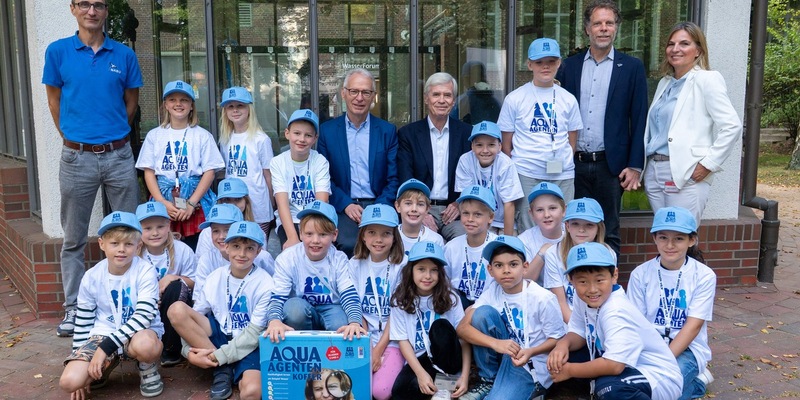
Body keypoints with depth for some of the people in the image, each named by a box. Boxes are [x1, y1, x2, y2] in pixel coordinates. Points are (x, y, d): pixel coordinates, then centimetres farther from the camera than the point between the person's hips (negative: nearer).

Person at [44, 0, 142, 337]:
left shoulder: (124, 55, 3)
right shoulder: (57, 51, 1)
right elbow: (54, 100, 8)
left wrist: (115, 135, 9)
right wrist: (71, 137, 8)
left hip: (118, 155, 1)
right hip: (77, 157, 0)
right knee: (73, 239, 8)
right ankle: (73, 308, 20)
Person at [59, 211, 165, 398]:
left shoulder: (145, 272, -15)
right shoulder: (92, 277, -3)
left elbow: (144, 316, -22)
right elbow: (83, 321, 8)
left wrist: (106, 347, -26)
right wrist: (79, 359, 8)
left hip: (140, 331, -3)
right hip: (104, 333, 3)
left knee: (144, 345, -40)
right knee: (69, 381, -19)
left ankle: (148, 370, -3)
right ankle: (104, 367, 16)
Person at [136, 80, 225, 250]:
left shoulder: (202, 135, 4)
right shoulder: (154, 135, 9)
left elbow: (209, 172, -1)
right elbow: (149, 172, 6)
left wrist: (191, 204, -10)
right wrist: (162, 202, -8)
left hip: (196, 199, -1)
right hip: (163, 199, 1)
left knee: (195, 252, -3)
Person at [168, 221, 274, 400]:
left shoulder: (265, 284, -13)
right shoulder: (215, 277, -2)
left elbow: (255, 333, -14)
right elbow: (194, 316, 0)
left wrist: (219, 355, -18)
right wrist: (189, 351, -17)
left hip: (248, 345, -5)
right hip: (220, 336, 5)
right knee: (177, 310, -18)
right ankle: (223, 369, -10)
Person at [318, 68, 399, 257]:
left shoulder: (388, 131, 10)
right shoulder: (327, 130, 10)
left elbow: (394, 179, 7)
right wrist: (346, 205, -9)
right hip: (343, 208, 0)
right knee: (348, 244, -30)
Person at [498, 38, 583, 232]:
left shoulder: (568, 99, 9)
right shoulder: (514, 99, 2)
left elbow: (572, 141, 13)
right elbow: (506, 144, 4)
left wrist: (564, 164, 3)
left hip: (562, 176, 2)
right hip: (526, 176, -2)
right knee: (527, 231, 4)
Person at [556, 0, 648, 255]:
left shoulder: (632, 67, 2)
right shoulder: (569, 66, 7)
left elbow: (639, 120, 0)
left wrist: (635, 166, -5)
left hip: (610, 164, -2)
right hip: (574, 164, 2)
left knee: (609, 233, 8)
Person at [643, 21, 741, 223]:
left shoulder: (706, 80, -5)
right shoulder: (665, 82, 17)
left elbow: (732, 126, -12)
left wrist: (708, 164, -13)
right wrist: (641, 165, 11)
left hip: (686, 176, -7)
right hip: (654, 172, 7)